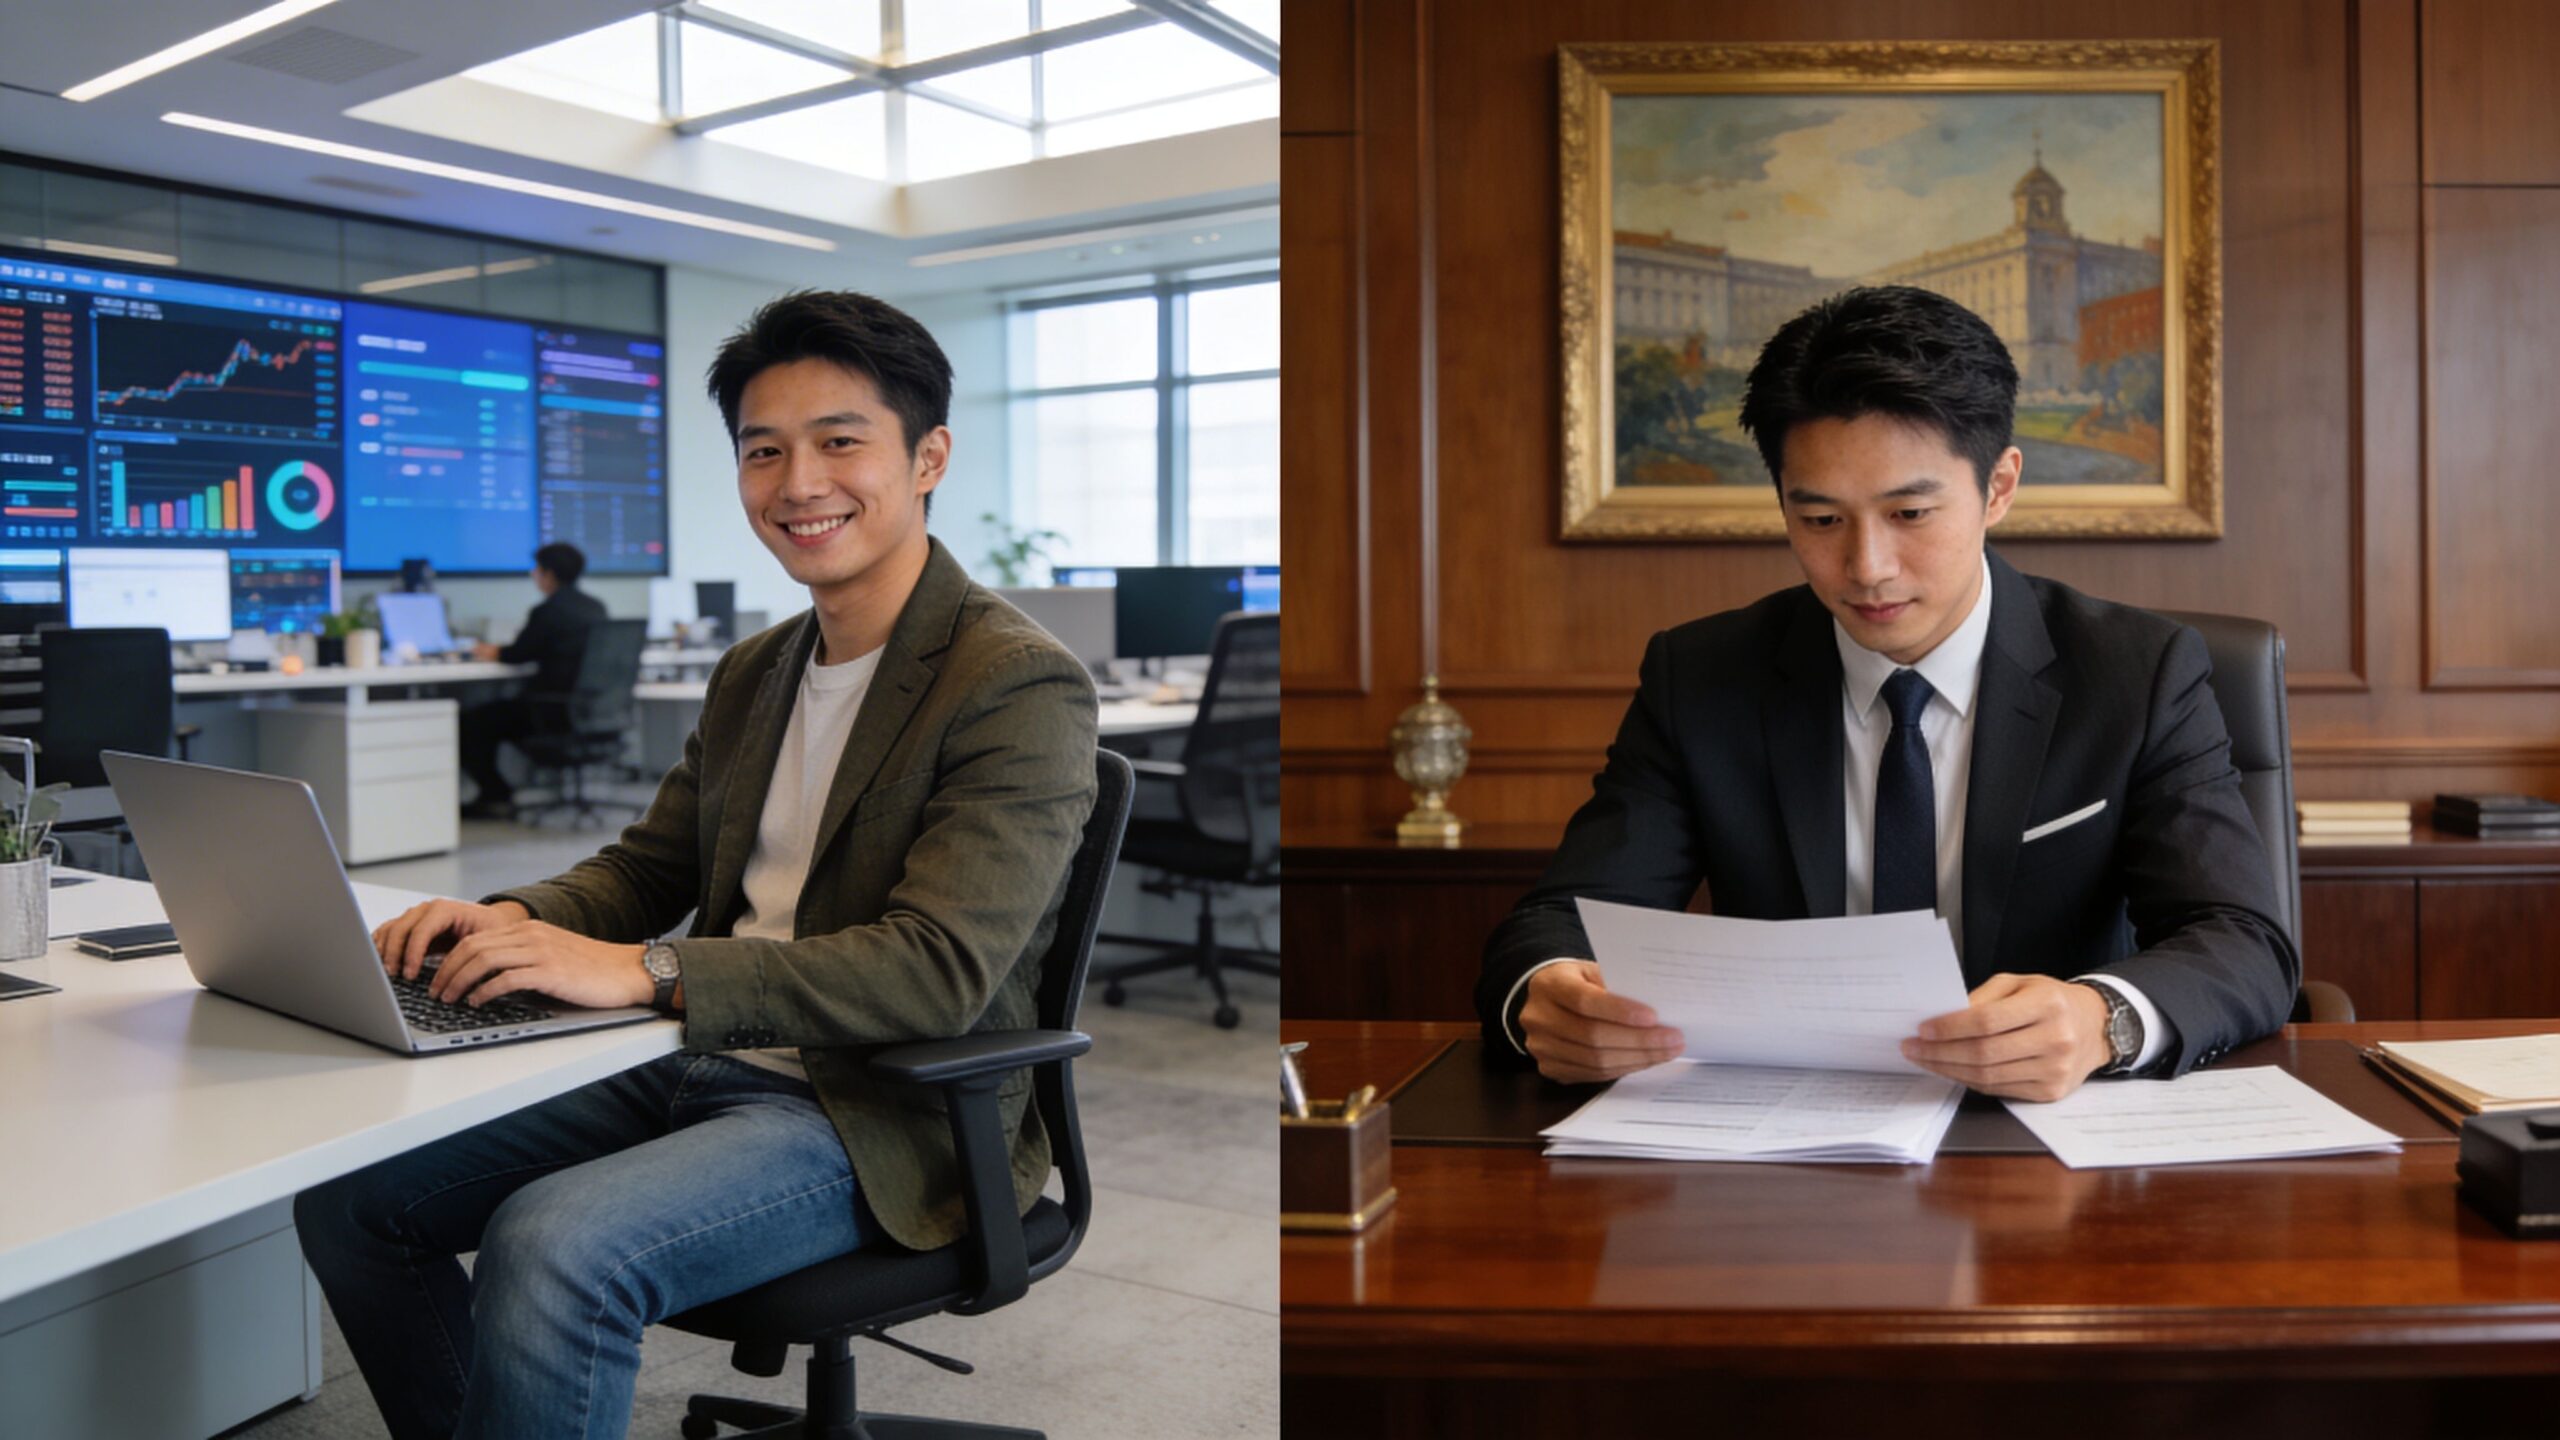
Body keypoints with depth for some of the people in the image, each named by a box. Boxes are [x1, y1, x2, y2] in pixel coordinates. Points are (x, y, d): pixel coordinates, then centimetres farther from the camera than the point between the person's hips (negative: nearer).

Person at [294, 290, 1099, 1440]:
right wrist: (515, 920, -4)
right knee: (347, 1192, 1)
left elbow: (938, 970, -24)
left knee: (551, 1245, -30)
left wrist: (643, 970, -28)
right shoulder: (752, 675, 14)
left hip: (875, 1119, -8)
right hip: (698, 1072, 8)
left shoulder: (1022, 687, -15)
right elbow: (647, 870, 19)